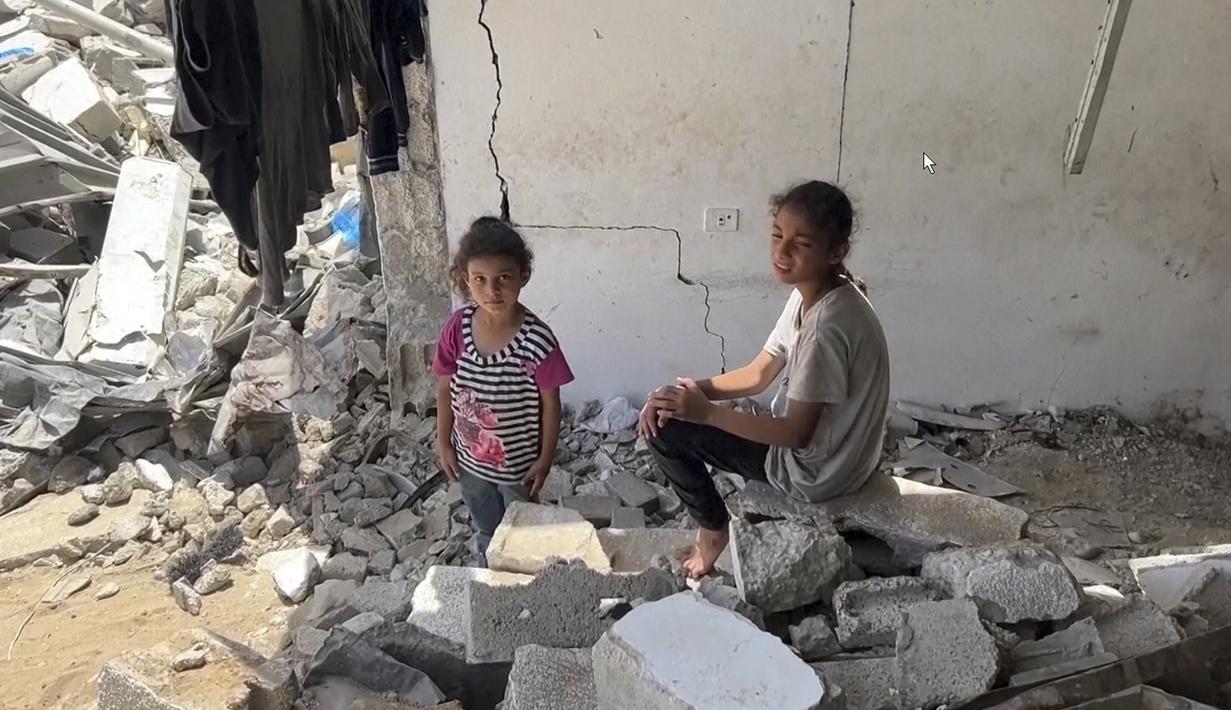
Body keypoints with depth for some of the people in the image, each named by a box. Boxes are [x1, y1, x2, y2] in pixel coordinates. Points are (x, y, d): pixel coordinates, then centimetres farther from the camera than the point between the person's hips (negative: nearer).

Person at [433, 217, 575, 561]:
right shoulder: (457, 328, -16)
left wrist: (545, 459, -9)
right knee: (486, 533, 27)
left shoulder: (537, 339, -26)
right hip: (471, 459, 3)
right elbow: (445, 389, -2)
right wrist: (443, 444, 3)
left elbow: (550, 403, -15)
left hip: (519, 463, -3)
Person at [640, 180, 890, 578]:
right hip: (817, 444, 9)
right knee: (663, 416, 17)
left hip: (815, 470, -9)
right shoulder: (811, 294, -2)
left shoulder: (827, 326, -31)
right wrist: (692, 390, -11)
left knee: (666, 431, -8)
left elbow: (797, 433, -25)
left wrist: (706, 412, -21)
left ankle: (714, 529, 14)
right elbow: (758, 374, 3)